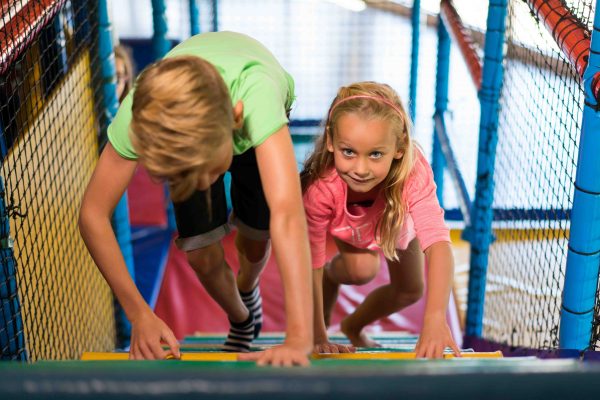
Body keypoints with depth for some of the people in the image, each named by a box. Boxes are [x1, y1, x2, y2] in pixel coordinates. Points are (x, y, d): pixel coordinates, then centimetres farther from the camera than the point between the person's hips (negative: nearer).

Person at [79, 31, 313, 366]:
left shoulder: (255, 93, -52)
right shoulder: (143, 114, -44)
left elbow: (287, 212, -60)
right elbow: (93, 216, -34)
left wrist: (299, 339, -65)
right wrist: (139, 313, -39)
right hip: (183, 123, 1)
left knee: (256, 242, 2)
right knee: (203, 257, -6)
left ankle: (247, 289, 41)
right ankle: (242, 322, 28)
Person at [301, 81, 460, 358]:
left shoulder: (413, 175, -46)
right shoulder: (321, 188, -45)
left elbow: (437, 243, -56)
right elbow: (310, 265, -36)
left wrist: (435, 317, -69)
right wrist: (317, 338, -33)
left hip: (396, 222, 2)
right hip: (345, 229, -2)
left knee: (411, 291, 7)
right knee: (363, 268, -28)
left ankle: (353, 327, 34)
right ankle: (332, 273, 8)